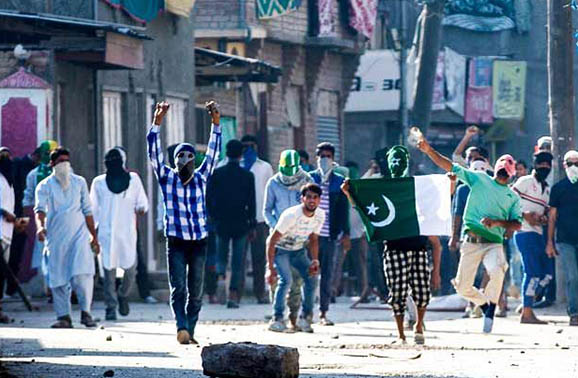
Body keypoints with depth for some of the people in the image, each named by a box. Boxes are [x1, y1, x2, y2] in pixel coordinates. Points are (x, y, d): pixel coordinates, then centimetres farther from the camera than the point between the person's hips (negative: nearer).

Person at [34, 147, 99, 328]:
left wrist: (94, 237, 14)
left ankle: (85, 312, -2)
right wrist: (40, 226, -31)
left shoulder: (79, 182, 12)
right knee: (59, 279, 1)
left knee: (82, 274, -15)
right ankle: (64, 316, 9)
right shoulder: (45, 186, 4)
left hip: (79, 234, 0)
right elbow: (40, 208, -10)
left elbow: (87, 211, 16)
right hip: (56, 237, 0)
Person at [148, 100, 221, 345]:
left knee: (196, 291, 4)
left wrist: (216, 123, -2)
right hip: (176, 242, -3)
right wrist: (157, 122, -14)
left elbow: (213, 151, 8)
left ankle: (189, 331, 12)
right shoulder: (167, 177, 4)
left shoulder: (201, 178, 10)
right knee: (178, 288, -14)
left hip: (199, 242, 3)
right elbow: (154, 151, -4)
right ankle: (182, 327, -26)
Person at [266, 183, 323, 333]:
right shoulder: (291, 215, -31)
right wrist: (271, 268, -29)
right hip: (280, 249, -6)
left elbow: (313, 240, 5)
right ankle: (277, 319, -18)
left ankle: (305, 317, 7)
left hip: (298, 250, 6)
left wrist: (315, 261, -11)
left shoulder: (320, 215, -11)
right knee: (285, 280, -24)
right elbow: (272, 241, -27)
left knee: (311, 278, -8)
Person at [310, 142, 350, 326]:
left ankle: (323, 312, 8)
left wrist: (345, 234, 2)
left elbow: (344, 209, 9)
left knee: (327, 274, 3)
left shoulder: (339, 182, 8)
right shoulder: (308, 178, 6)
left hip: (330, 235, 1)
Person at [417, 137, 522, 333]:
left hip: (494, 242, -1)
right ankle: (485, 304, 28)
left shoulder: (513, 197, 14)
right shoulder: (479, 179, 13)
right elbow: (450, 167, 8)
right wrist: (429, 151, -2)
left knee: (496, 272, -31)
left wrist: (496, 222, -12)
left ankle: (491, 310, -12)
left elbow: (517, 224, 5)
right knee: (463, 286, -2)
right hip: (471, 241, 1)